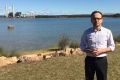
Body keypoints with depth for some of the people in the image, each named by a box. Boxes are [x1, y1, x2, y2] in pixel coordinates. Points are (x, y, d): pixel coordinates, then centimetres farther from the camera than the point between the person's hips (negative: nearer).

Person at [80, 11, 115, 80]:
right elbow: (82, 46, 5)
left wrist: (101, 50, -15)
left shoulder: (107, 32, -2)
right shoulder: (87, 32, -1)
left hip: (102, 60, 0)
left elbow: (112, 46, 2)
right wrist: (89, 51, -15)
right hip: (89, 59, 1)